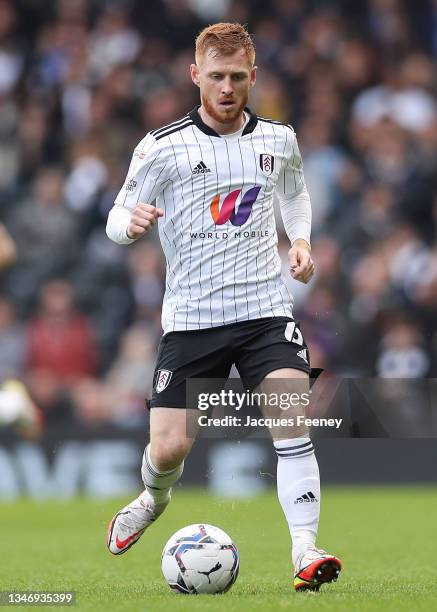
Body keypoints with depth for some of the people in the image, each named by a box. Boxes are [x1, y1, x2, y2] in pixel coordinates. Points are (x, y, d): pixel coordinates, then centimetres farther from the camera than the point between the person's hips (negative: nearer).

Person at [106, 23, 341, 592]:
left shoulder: (279, 139, 6)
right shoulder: (162, 148, -6)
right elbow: (117, 218, -1)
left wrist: (301, 241, 8)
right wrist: (130, 223, -24)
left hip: (266, 309, 2)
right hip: (191, 316, -1)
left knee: (292, 419, -20)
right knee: (170, 448, -2)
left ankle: (305, 550, -19)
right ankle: (154, 498, 34)